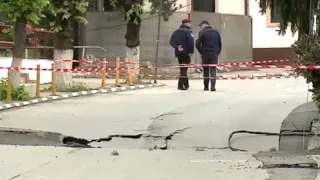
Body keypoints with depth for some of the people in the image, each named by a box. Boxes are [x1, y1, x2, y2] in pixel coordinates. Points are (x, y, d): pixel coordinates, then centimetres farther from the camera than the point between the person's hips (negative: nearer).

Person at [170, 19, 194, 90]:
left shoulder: (176, 31, 13)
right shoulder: (188, 31, -8)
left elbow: (171, 41, 2)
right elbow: (190, 41, -21)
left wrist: (177, 47, -7)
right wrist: (191, 51, -16)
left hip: (178, 52, 7)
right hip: (186, 52, -7)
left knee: (183, 68, 17)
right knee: (184, 69, -5)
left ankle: (186, 84, 23)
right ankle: (180, 85, -12)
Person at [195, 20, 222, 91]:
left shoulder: (202, 32, -6)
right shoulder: (216, 32, 8)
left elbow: (197, 44, -10)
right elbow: (220, 43, 9)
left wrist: (201, 52, 4)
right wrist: (218, 52, 13)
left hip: (205, 53, -2)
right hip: (214, 54, 2)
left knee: (206, 70, 8)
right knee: (213, 70, 0)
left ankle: (206, 86, 11)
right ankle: (213, 86, -12)